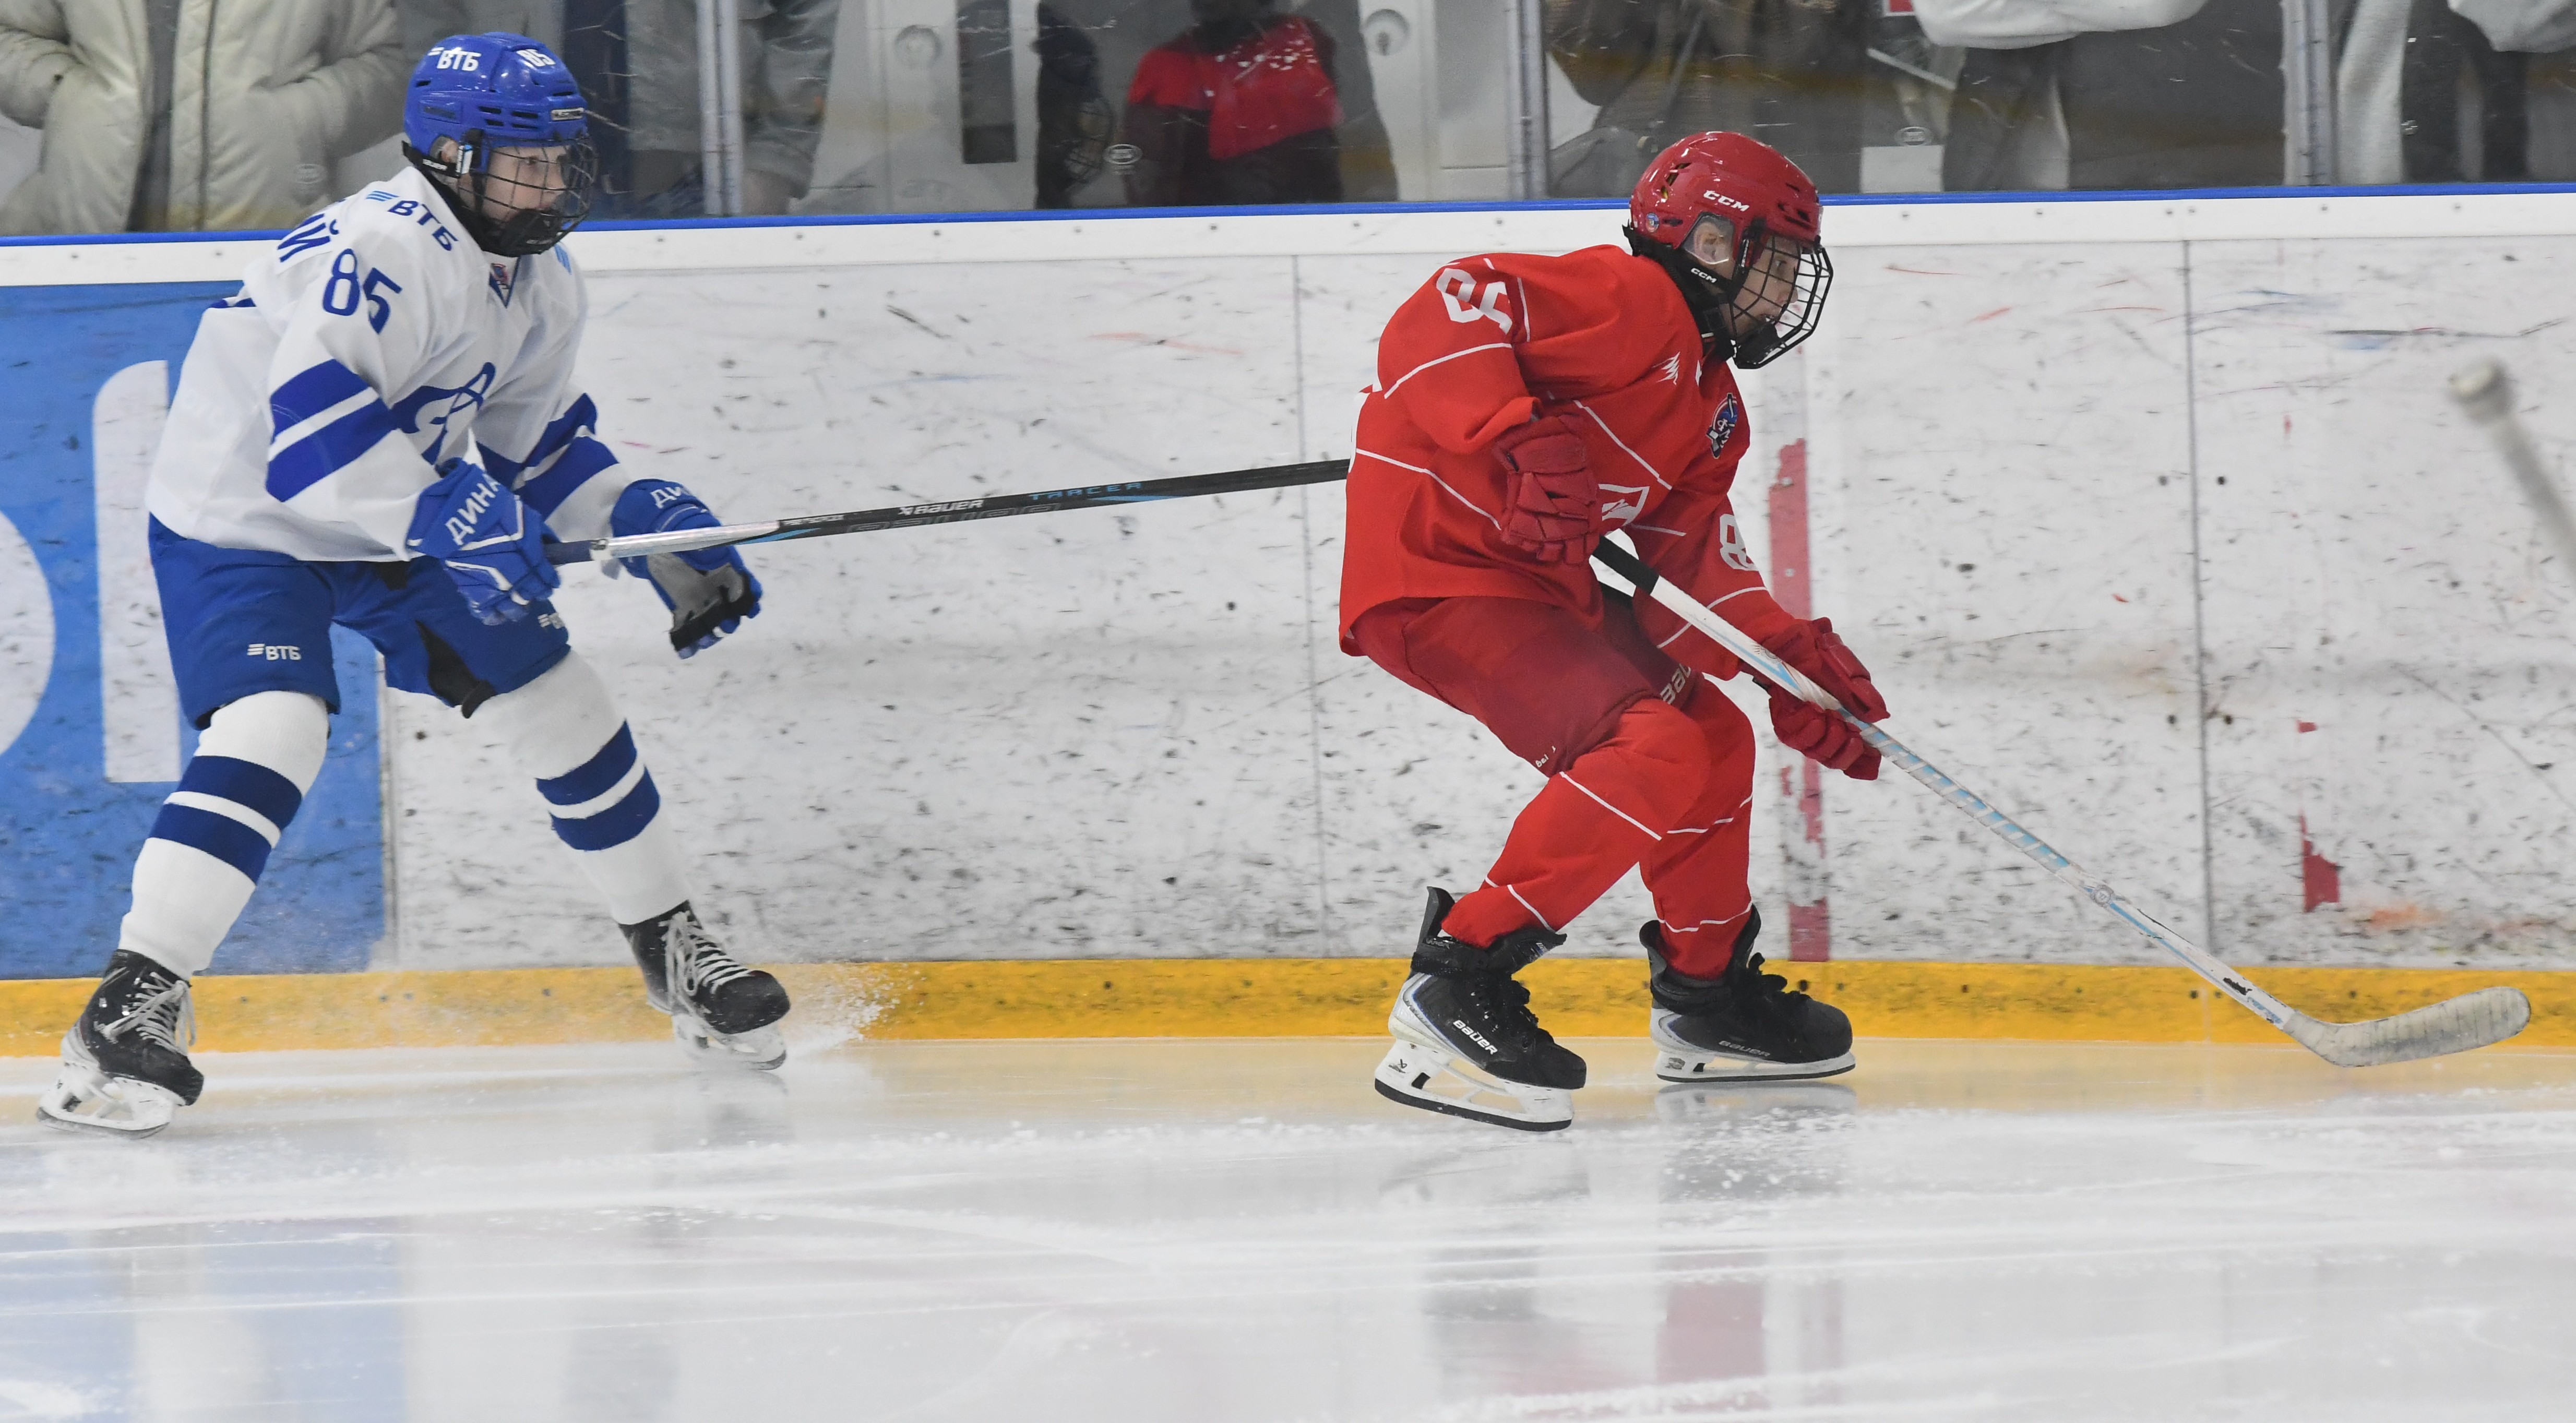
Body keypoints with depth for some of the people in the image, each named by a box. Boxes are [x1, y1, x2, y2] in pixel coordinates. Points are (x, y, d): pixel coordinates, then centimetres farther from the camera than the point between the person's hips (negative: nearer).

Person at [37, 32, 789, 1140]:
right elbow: (310, 426, -38)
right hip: (242, 521, -9)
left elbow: (540, 443, 15)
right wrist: (456, 519, -42)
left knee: (562, 705, 9)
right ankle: (131, 1008, -26)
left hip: (402, 524, 9)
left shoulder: (542, 285, 3)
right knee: (270, 731, -29)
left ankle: (672, 952, 28)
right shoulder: (383, 251, -29)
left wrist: (658, 530, 3)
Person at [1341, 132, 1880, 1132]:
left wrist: (1799, 668, -1)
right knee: (1652, 752, -24)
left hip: (1538, 585, 11)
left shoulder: (1712, 406, 19)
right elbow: (1447, 311, -25)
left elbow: (1692, 567, 14)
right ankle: (1456, 988, -23)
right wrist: (1518, 442, -37)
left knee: (1714, 741, 18)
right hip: (1434, 576, -11)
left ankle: (1707, 995, 33)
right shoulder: (1629, 300, -12)